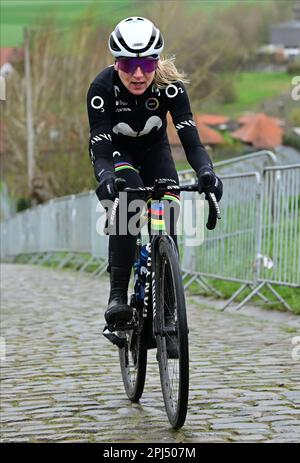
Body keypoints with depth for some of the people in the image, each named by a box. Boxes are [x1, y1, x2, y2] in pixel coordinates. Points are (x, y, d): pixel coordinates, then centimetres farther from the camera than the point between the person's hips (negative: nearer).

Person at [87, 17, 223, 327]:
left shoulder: (170, 86, -29)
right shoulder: (102, 88, -32)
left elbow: (191, 140, -35)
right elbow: (99, 150, -36)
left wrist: (206, 171, -55)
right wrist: (105, 179, -58)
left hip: (154, 149, 2)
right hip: (117, 151, -2)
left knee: (168, 212, -15)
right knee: (128, 198, -31)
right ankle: (117, 295, -32)